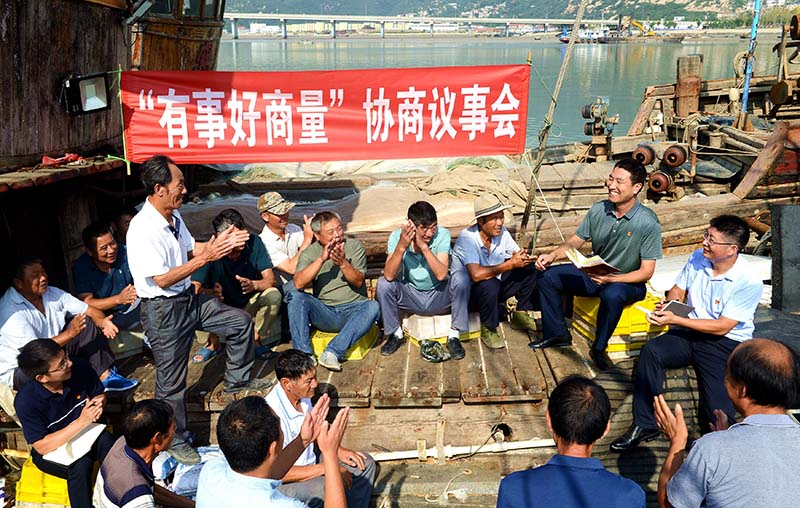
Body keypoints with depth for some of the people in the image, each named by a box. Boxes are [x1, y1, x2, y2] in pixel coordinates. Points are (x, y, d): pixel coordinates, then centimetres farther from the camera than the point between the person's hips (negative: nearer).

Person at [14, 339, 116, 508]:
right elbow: (42, 447, -23)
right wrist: (81, 422, -32)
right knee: (80, 465, -34)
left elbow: (100, 394, 2)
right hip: (51, 451, -3)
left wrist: (98, 404, -23)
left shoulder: (79, 367, -17)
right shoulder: (26, 401, -26)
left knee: (106, 440, -30)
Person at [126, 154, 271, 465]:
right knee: (172, 381, 5)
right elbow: (162, 279, -26)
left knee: (241, 322, 14)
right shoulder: (142, 229, -26)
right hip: (163, 311, -8)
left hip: (188, 299, 9)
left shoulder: (174, 216, 2)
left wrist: (222, 243, -1)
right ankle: (175, 442, 24)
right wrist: (207, 257, -26)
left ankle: (236, 381, 32)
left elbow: (190, 248, 17)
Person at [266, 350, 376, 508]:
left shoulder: (303, 395, -4)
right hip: (285, 483, -9)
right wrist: (325, 468, -26)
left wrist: (337, 450, 2)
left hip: (310, 467, 9)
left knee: (365, 463, 6)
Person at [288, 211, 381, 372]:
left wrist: (343, 263, -23)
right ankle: (304, 354, -25)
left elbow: (358, 282, -5)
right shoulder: (310, 253, 4)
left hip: (353, 311, 0)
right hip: (323, 313, 1)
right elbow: (299, 283, -14)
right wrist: (322, 259, -21)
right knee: (295, 297, -23)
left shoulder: (354, 246, 4)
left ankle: (333, 352, -34)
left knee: (373, 307, -31)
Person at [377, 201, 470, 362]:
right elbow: (389, 276, -29)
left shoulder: (442, 234, -18)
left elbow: (441, 275, -29)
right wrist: (401, 246, -40)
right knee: (383, 284, -24)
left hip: (439, 296, -1)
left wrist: (424, 247, -38)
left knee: (461, 277, -27)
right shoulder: (397, 236, -17)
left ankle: (454, 336, -14)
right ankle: (396, 334, -1)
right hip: (411, 297, 1)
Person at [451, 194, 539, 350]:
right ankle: (488, 330, -13)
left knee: (530, 268, -6)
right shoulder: (467, 238, -27)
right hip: (467, 290, -7)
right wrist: (510, 264, -34)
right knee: (490, 283, -38)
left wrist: (523, 258, -27)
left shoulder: (501, 232, -8)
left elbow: (518, 256, -1)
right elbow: (476, 275, -40)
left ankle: (520, 316, 9)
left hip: (496, 286, 7)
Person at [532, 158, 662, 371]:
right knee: (547, 276, -7)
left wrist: (611, 278, -33)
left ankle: (599, 348, -15)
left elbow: (646, 272, -20)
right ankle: (557, 334, 8)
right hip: (593, 273, 6)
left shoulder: (648, 223, -21)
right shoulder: (598, 210, -7)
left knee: (612, 294, -40)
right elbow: (575, 241, 5)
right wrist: (553, 255, -14)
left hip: (627, 282, -5)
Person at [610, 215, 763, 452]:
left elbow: (722, 327, -18)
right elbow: (678, 290, 15)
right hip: (688, 334, 4)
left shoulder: (749, 282, -17)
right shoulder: (697, 258, 0)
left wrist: (675, 319, -23)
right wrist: (668, 307, -9)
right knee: (650, 351, -27)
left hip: (726, 342, -4)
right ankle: (644, 424, -18)